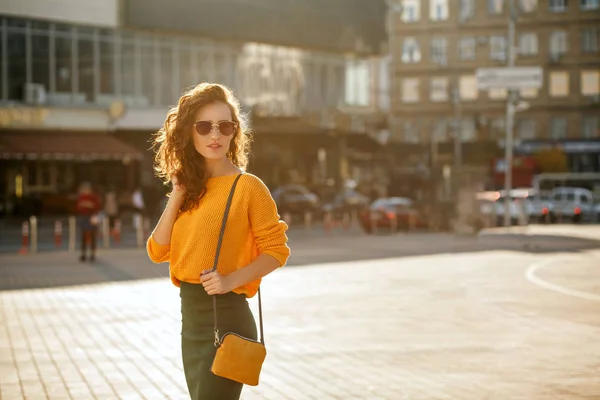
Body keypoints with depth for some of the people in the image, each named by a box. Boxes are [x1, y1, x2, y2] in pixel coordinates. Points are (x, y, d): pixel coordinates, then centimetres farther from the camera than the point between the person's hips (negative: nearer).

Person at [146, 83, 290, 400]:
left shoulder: (248, 187, -9)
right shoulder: (189, 186, 9)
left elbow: (276, 250, -9)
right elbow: (158, 252, 4)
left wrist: (231, 280, -21)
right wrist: (177, 196, -4)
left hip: (226, 318, -7)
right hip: (190, 319, 7)